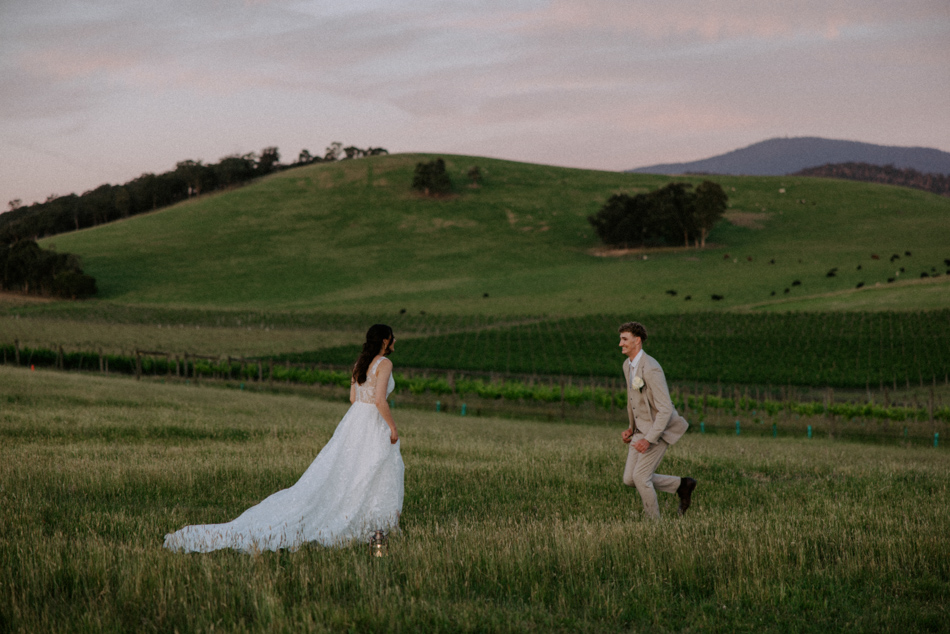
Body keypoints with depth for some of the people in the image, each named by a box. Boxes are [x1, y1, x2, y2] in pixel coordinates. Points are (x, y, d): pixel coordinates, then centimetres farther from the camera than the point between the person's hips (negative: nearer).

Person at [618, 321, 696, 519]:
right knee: (629, 479, 3)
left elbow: (665, 409, -28)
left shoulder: (651, 369, -28)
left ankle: (653, 520, 7)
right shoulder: (628, 365, 3)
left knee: (640, 476, -14)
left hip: (660, 429, -9)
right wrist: (631, 428, 14)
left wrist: (649, 440, -32)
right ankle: (682, 485, 19)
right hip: (643, 428, 9)